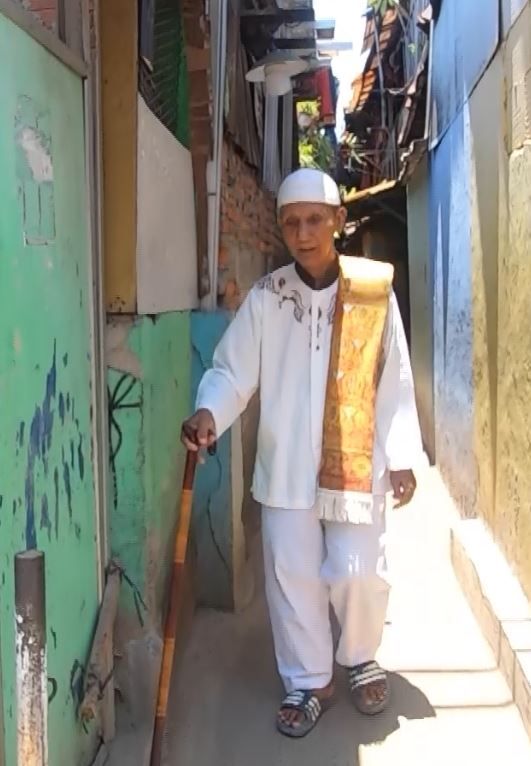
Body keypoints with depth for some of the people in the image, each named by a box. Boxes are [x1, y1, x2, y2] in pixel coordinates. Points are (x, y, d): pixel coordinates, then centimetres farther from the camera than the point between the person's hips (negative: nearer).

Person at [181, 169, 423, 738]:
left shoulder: (375, 291, -3)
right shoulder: (264, 298, -2)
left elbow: (394, 383, 0)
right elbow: (232, 370, -5)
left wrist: (402, 457, -1)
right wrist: (209, 413, -25)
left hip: (355, 462, -1)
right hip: (285, 466, 1)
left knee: (358, 573, 3)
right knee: (292, 575, 7)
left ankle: (360, 659, 34)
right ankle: (308, 681, 28)